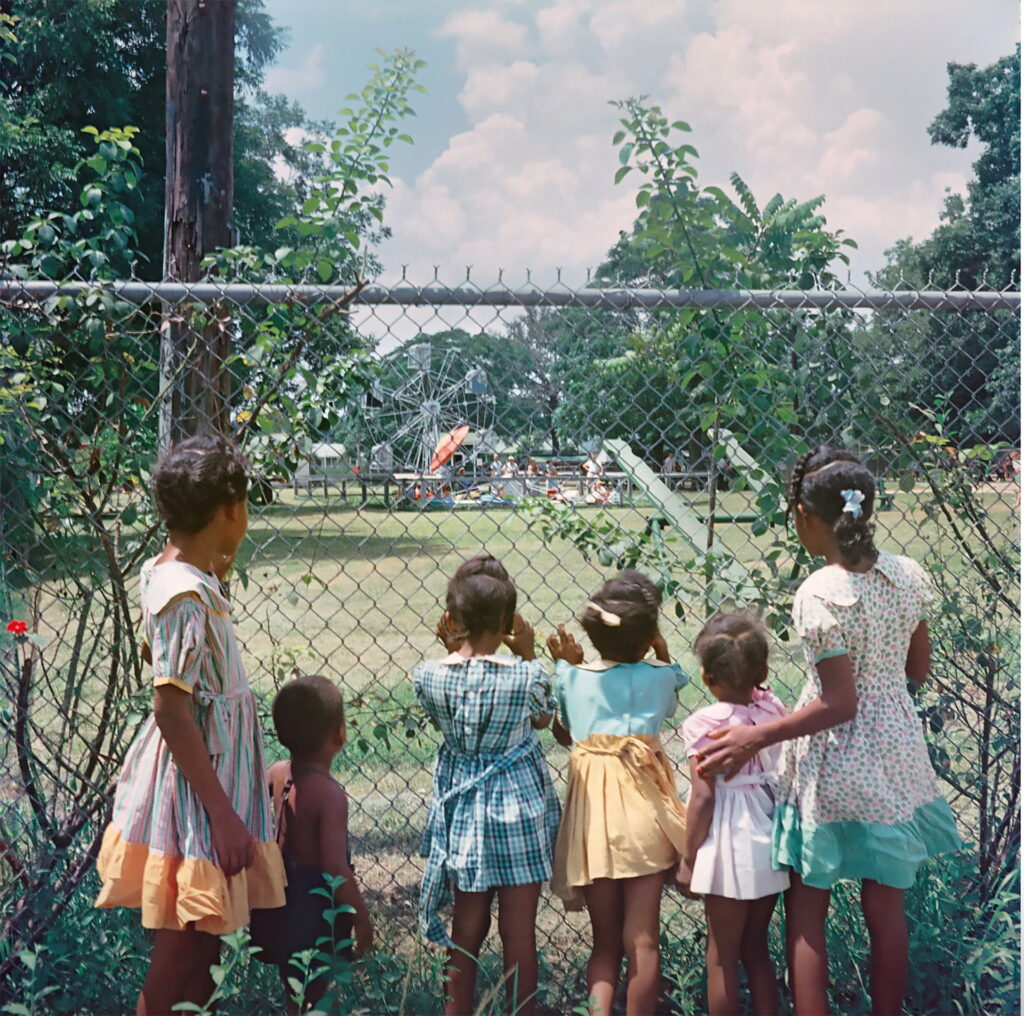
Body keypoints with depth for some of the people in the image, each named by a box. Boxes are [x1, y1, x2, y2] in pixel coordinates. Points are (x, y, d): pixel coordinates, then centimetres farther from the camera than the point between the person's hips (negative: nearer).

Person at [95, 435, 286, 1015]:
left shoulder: (166, 572, 5)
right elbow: (171, 711, -24)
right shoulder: (187, 595, -23)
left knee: (191, 946, 21)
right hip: (198, 780, -10)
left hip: (206, 770, 10)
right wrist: (222, 814, -21)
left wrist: (215, 579, 16)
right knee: (187, 955, 3)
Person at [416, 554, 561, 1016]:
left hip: (463, 812, 3)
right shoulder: (526, 676, -18)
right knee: (520, 930, 10)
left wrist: (451, 650, 4)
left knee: (466, 928, 17)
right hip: (519, 809, -3)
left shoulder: (430, 676, -12)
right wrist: (527, 654, 1)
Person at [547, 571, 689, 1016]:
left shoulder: (572, 677, 1)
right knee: (641, 941, 6)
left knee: (604, 941, 13)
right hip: (642, 813, -2)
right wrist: (662, 653, 19)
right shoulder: (658, 676, -2)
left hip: (591, 814, 2)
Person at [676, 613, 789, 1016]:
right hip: (770, 840, 6)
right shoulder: (774, 710, -2)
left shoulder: (704, 723, -15)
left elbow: (703, 797, -16)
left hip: (729, 845, -5)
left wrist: (688, 858, -6)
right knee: (756, 948, 20)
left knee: (722, 957, 8)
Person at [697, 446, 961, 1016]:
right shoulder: (910, 574, -3)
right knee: (887, 909, 17)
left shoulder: (820, 595, -21)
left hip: (835, 766, -6)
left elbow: (838, 704, -20)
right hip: (897, 755, 6)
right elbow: (919, 669, 7)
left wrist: (754, 739, -16)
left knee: (807, 911, 9)